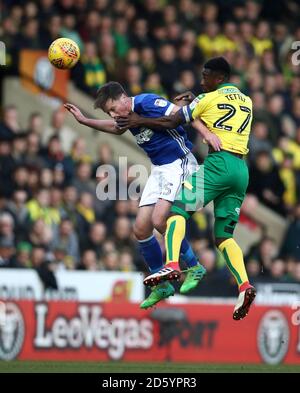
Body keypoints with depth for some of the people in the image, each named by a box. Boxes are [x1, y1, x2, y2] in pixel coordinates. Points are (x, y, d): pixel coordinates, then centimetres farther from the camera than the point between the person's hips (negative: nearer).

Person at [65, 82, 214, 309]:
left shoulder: (147, 103, -18)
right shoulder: (128, 115, 8)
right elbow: (116, 128, 32)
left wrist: (208, 133, -39)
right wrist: (84, 120, 33)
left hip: (179, 164, -9)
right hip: (158, 169, 9)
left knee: (159, 219, -25)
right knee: (141, 228, 1)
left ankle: (194, 267, -6)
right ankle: (162, 285, 14)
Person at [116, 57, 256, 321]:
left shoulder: (210, 98, 2)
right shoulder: (247, 102, 21)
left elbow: (171, 123, 3)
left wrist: (139, 121, 14)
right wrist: (195, 103, 32)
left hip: (218, 162, -7)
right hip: (242, 170, 7)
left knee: (178, 208, -7)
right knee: (224, 235, 7)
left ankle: (172, 264, -30)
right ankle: (244, 286, -14)